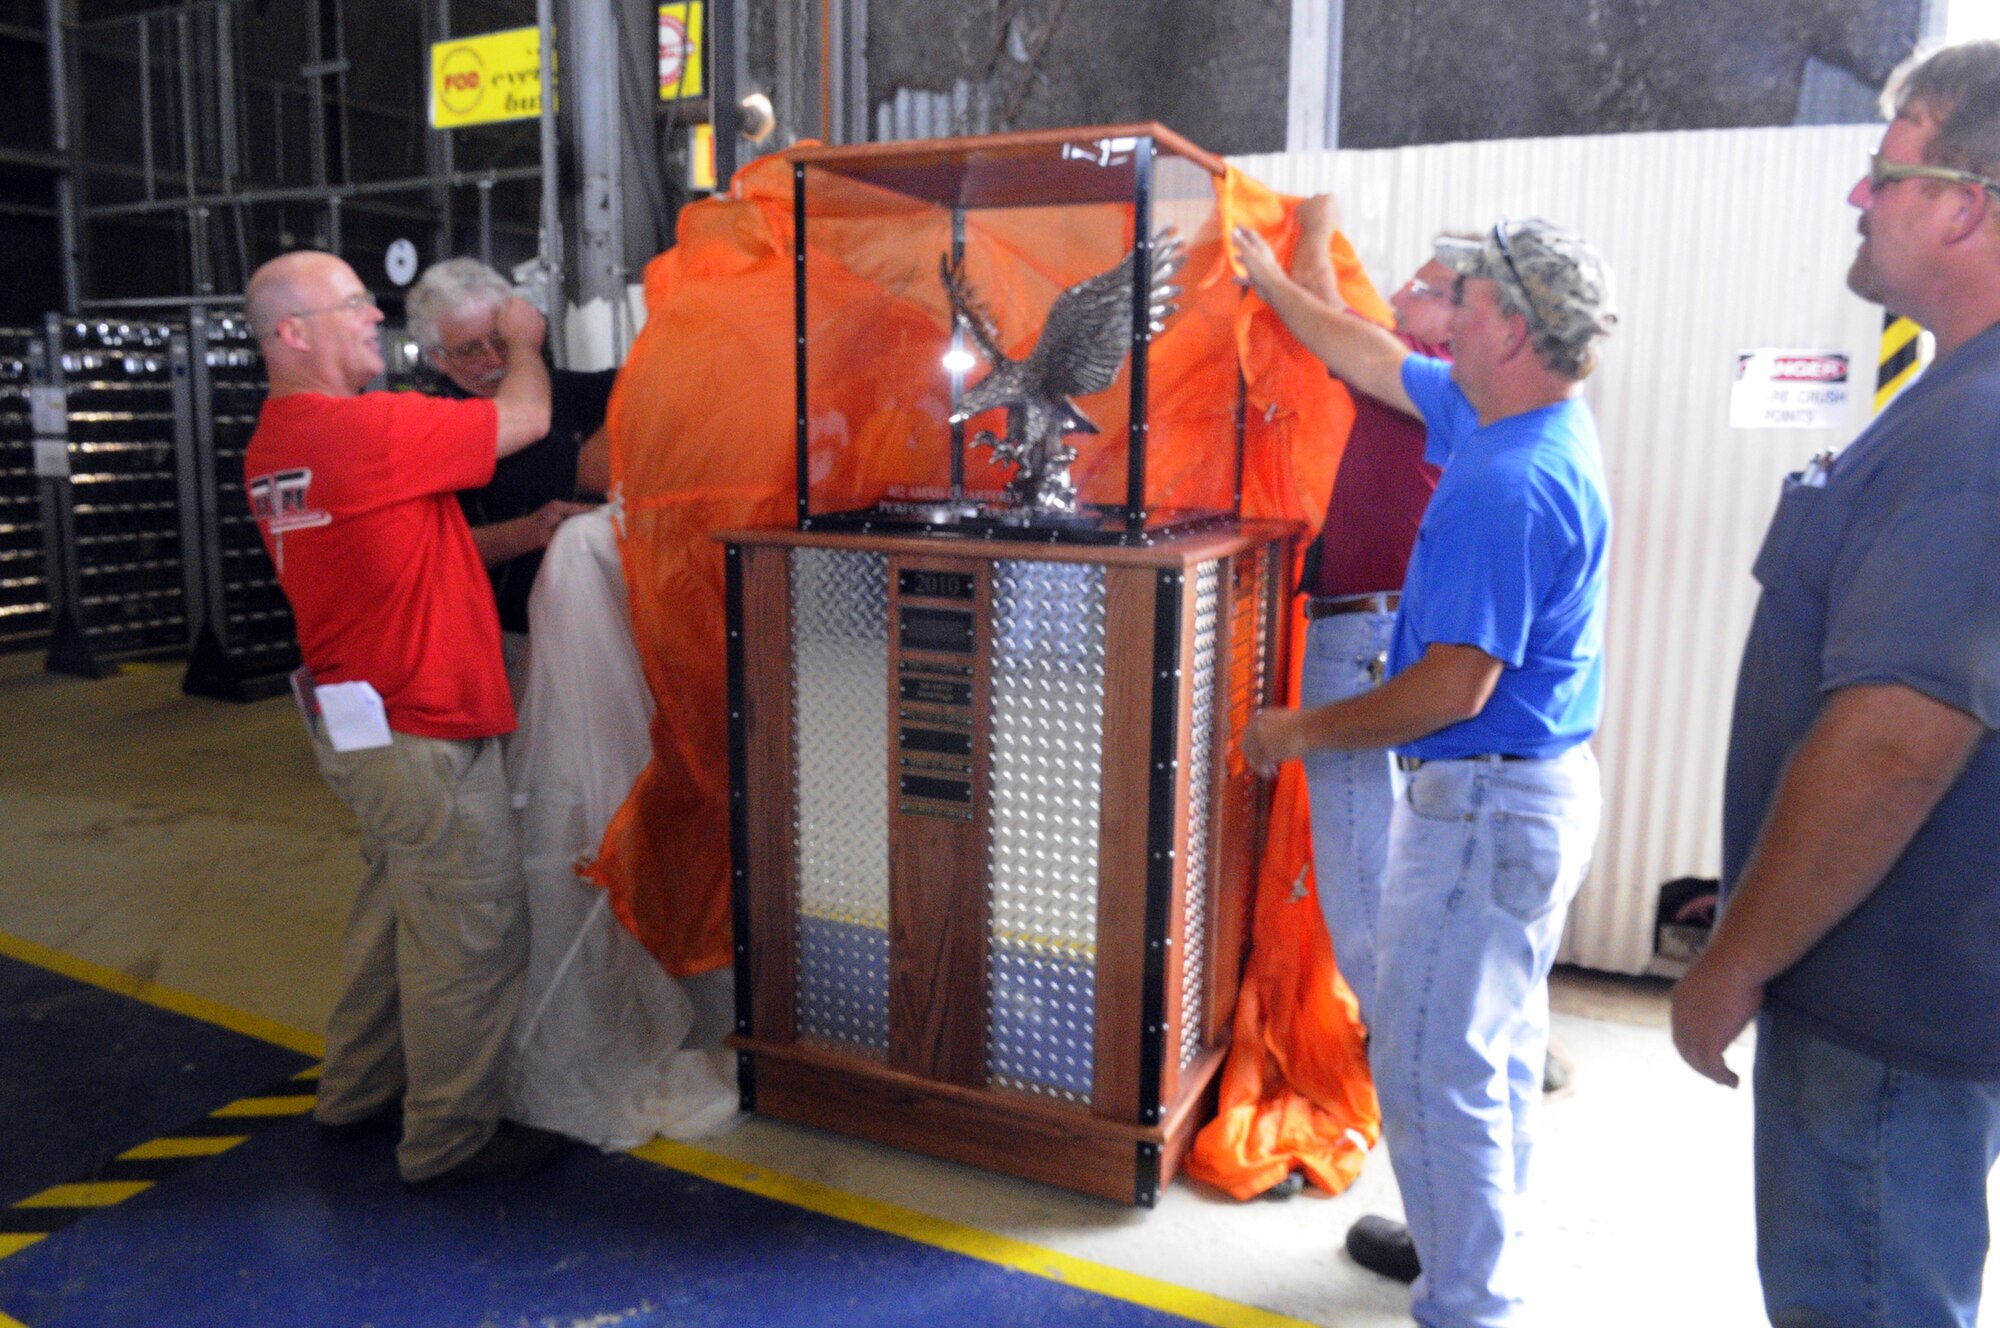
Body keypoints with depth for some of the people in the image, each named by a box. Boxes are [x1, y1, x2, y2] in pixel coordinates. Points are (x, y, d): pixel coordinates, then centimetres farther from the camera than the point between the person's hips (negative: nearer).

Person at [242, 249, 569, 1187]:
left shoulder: (272, 447, 11)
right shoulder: (364, 430, -21)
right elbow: (525, 419, -13)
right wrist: (523, 342, 7)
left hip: (359, 718, 10)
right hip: (423, 732, -10)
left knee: (396, 909, 23)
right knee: (470, 933, 2)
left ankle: (357, 1094, 38)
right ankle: (449, 1136, 16)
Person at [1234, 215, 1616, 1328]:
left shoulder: (1508, 485, -25)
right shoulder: (1542, 424, 6)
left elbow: (1456, 686, -27)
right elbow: (1379, 363, 19)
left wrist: (1305, 731, -14)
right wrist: (1273, 282, 29)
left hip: (1486, 806, -11)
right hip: (1543, 787, 11)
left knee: (1433, 1067, 0)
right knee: (1500, 1042, 23)